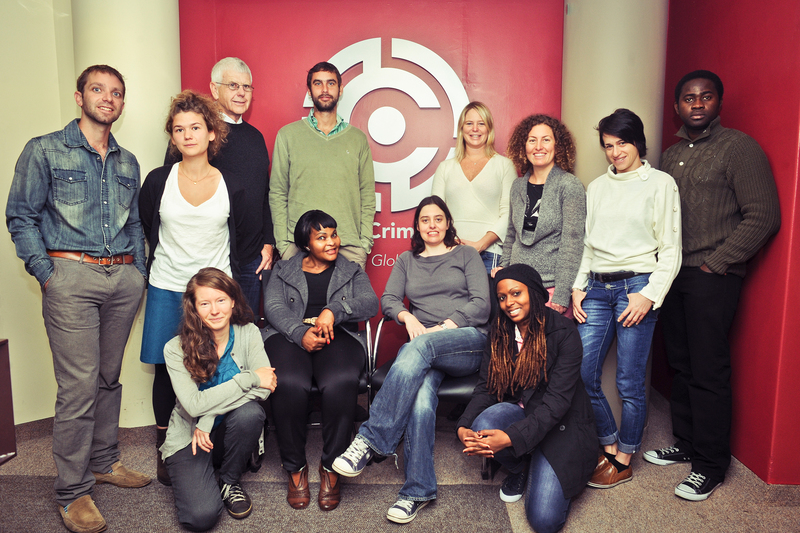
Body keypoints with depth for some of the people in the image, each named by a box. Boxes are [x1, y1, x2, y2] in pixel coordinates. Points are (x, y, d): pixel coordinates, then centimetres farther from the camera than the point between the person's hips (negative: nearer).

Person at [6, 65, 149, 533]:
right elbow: (21, 217, 0)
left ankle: (104, 462, 27)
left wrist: (139, 272, 11)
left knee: (110, 376, 12)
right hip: (72, 274, -5)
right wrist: (46, 273, -8)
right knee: (79, 385, -7)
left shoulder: (128, 162, 17)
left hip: (124, 278, 5)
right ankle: (73, 491, 5)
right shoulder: (45, 151, 3)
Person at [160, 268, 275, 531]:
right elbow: (193, 405, -24)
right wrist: (248, 379, -25)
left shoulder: (248, 333, -8)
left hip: (229, 432, 2)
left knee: (250, 411, -33)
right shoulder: (176, 349, -13)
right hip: (188, 438, -2)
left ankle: (230, 481, -3)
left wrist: (209, 416, -25)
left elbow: (263, 388, -20)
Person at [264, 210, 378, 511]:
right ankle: (295, 468, -14)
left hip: (338, 337, 0)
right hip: (289, 336, 0)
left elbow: (370, 303, 6)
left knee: (341, 384, -35)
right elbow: (273, 307, 6)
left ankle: (331, 467, -16)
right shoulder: (284, 270, 23)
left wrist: (334, 311, -13)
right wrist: (300, 332, -14)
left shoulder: (351, 271, 24)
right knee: (289, 384, -34)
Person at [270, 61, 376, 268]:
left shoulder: (358, 138, 11)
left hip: (349, 247, 1)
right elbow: (277, 194, 7)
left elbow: (367, 195, 11)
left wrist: (365, 242, 1)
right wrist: (283, 244, -1)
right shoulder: (287, 135, 7)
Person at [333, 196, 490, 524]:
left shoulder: (466, 255, 15)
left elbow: (481, 305, 3)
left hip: (469, 341, -2)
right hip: (425, 348, 2)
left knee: (418, 349, -37)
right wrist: (407, 316, -12)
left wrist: (442, 328, -10)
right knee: (421, 397, -32)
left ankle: (370, 440, -35)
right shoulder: (407, 261, 24)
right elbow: (388, 299, 11)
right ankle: (419, 489, -25)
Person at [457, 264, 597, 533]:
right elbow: (486, 387, -2)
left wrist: (512, 437, -32)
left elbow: (557, 400, -22)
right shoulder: (500, 332, 0)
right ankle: (518, 468, 2)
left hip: (559, 424, -4)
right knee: (483, 426, -32)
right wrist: (464, 427, -21)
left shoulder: (564, 332, -17)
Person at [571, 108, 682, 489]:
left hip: (636, 286, -4)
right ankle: (609, 448, 21)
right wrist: (578, 287, 6)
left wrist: (649, 295, -11)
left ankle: (623, 461, 17)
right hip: (597, 287, 5)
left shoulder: (661, 184, 2)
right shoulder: (597, 187, 16)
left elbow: (670, 249, -1)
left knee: (630, 383, -1)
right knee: (581, 375, 1)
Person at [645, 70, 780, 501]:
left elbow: (764, 216, -11)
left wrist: (715, 263, -12)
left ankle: (711, 466, 11)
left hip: (711, 277, -6)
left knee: (708, 373, -2)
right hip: (671, 274, 6)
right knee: (680, 365, 13)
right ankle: (686, 445, 27)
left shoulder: (739, 147, -5)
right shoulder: (670, 155, 16)